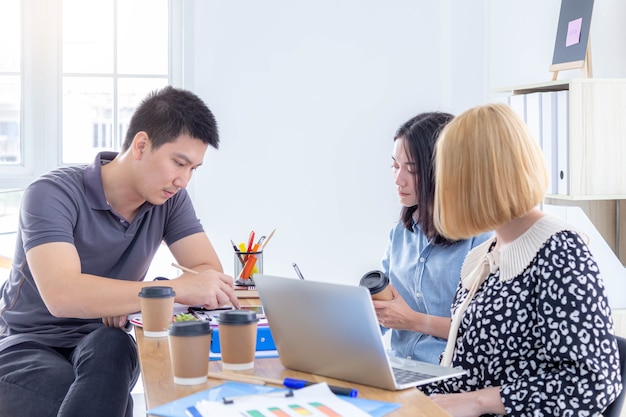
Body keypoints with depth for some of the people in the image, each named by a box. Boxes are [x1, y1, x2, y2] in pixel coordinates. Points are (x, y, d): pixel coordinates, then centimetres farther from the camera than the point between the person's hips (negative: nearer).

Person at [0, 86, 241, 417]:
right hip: (29, 345, -4)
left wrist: (129, 299, -26)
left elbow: (211, 272, -9)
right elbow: (61, 294, -33)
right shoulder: (52, 195, -18)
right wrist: (178, 289, -38)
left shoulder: (169, 199, -2)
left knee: (112, 348, -32)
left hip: (103, 344, 4)